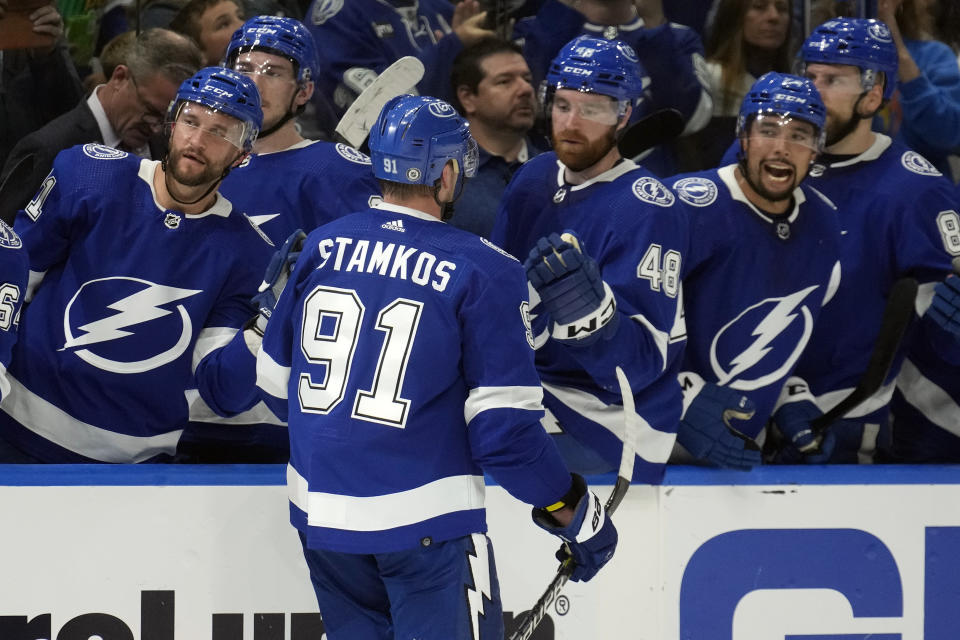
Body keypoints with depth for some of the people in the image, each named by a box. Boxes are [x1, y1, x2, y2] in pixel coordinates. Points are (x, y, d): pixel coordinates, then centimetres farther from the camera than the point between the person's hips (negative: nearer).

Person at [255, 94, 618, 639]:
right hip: (425, 519, -5)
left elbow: (275, 381, 12)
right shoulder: (484, 271, -11)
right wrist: (576, 511, 0)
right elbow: (505, 424, -12)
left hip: (320, 508, 5)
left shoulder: (322, 247, 3)